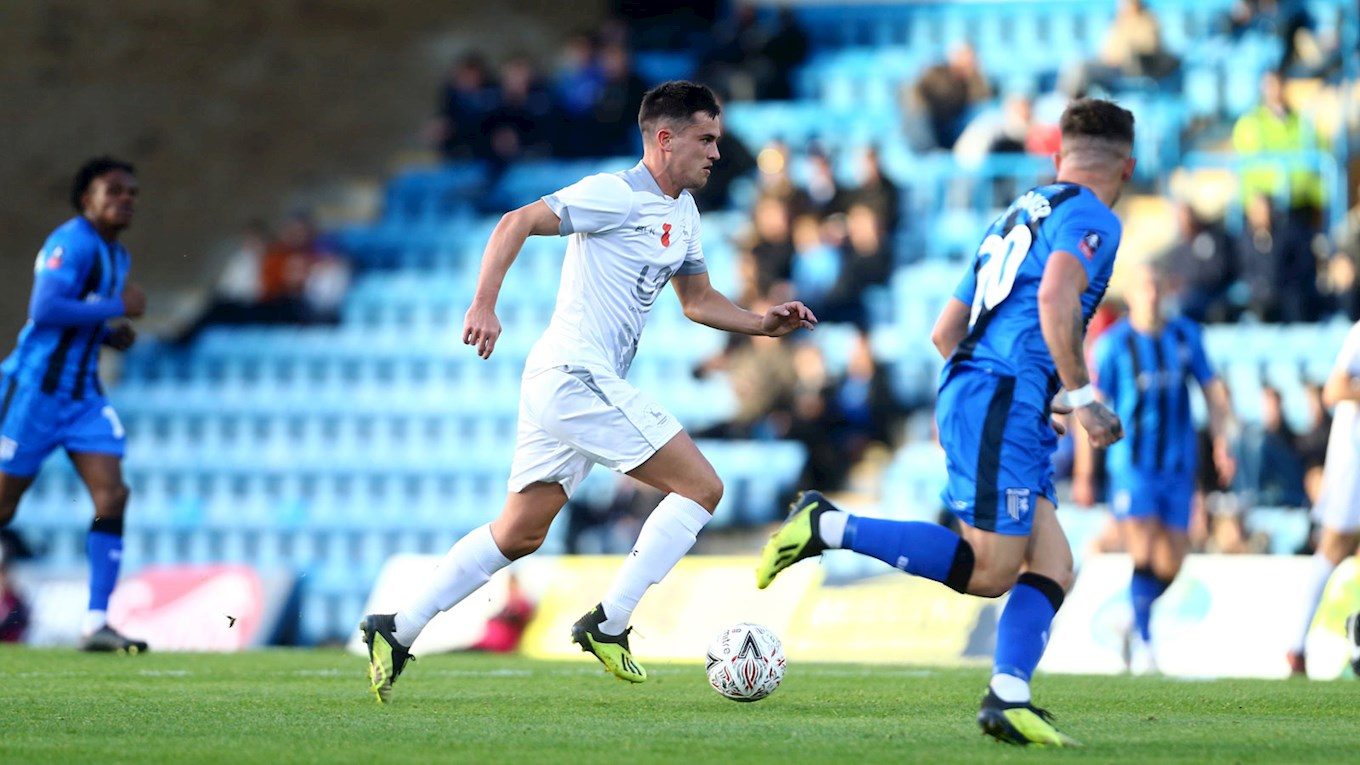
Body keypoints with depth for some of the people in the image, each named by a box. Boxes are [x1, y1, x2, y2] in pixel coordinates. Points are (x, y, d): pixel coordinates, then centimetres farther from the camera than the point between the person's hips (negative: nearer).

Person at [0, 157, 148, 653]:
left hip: (84, 394, 8)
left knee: (112, 496, -9)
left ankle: (96, 624, -11)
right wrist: (117, 308, -19)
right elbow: (44, 309, -24)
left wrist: (111, 335, 8)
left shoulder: (117, 257, 16)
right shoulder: (72, 243, -13)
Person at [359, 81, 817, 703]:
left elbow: (698, 301, 29)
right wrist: (484, 307, -27)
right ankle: (608, 624, -10)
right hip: (577, 377, -10)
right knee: (701, 488, -9)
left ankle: (397, 630, 13)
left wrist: (764, 324, 14)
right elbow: (517, 223, -17)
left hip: (564, 384, 10)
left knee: (519, 535, 12)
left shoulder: (682, 212, 18)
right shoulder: (615, 195, -11)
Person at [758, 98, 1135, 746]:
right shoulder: (1091, 219, 0)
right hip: (1001, 405, -9)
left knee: (1052, 568, 4)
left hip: (964, 394, 9)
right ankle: (828, 527, -10)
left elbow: (944, 333, 28)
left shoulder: (1017, 216, 26)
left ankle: (1008, 699, -7)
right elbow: (1055, 299, -21)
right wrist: (1081, 397, -17)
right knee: (990, 570, -12)